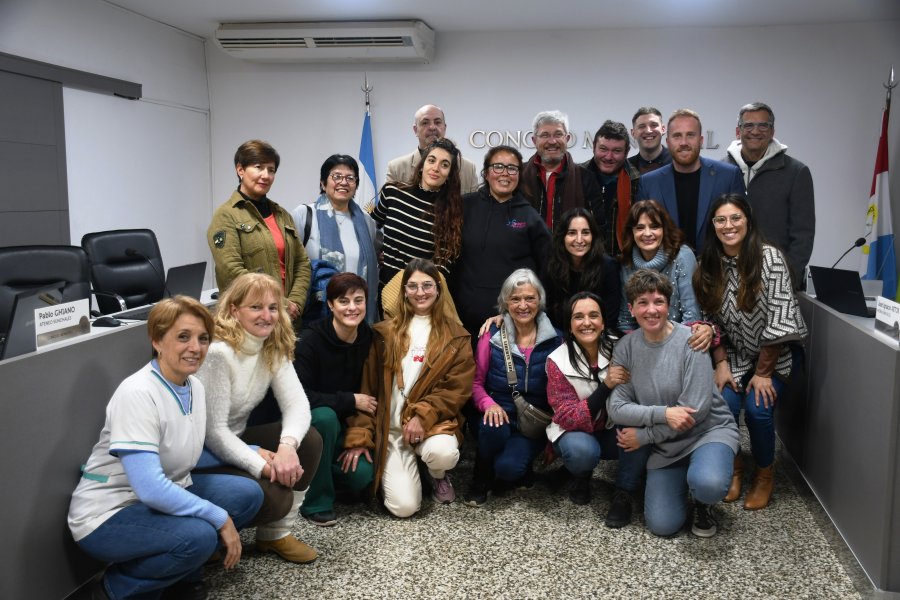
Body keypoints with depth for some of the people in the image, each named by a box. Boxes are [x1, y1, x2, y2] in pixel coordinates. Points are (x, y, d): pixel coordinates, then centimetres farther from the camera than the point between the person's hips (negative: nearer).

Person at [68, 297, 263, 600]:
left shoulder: (194, 386, 0)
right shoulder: (137, 394, -26)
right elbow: (150, 489, -32)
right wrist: (221, 518, -26)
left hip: (162, 498, 8)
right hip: (108, 515, -8)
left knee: (247, 494, -5)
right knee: (199, 536, -31)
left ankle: (182, 573, 10)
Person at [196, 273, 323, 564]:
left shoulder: (274, 348, -1)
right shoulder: (217, 353, -26)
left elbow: (297, 403, -12)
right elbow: (213, 431, -26)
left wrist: (287, 445, -32)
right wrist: (265, 466, -30)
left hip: (237, 439, 8)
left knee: (309, 440, -14)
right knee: (274, 498, -25)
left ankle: (276, 534, 3)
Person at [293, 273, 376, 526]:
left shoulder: (370, 339, -6)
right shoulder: (312, 341, -19)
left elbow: (371, 393, 0)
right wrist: (351, 401, -24)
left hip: (349, 426, 4)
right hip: (313, 422, -3)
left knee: (365, 477, -20)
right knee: (325, 416, -37)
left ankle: (327, 468, 16)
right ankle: (316, 501, -18)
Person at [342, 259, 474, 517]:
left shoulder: (456, 337, 5)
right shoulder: (385, 333, 7)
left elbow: (458, 389, -3)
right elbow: (366, 386, 3)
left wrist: (423, 416, -17)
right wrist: (359, 437, -5)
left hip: (434, 421, 0)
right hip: (389, 428, 0)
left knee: (443, 453, -36)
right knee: (404, 506, -17)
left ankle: (438, 476, 4)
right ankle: (392, 474, 20)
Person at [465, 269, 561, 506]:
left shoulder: (554, 340, 0)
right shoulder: (492, 335, -1)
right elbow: (476, 381, 1)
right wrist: (489, 404, -20)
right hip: (499, 414, 1)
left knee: (508, 467, -28)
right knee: (493, 429, -35)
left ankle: (520, 468, 10)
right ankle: (482, 478, -4)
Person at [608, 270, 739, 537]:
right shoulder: (625, 347, -5)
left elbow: (696, 410, -19)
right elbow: (616, 408, -11)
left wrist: (644, 436, -16)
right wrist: (663, 414, -26)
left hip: (708, 430, -3)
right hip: (665, 444, 3)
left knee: (708, 484, -35)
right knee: (662, 525, -7)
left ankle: (702, 503, 4)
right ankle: (681, 481, 25)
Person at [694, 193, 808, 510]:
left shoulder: (770, 258, -18)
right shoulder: (710, 265, -3)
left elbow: (778, 319, -19)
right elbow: (713, 320, 2)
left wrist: (763, 373, -18)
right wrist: (721, 363, -9)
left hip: (772, 356, -3)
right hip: (733, 356, 3)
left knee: (757, 408, -23)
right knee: (724, 405, -20)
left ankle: (765, 474, 5)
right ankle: (734, 467, 9)